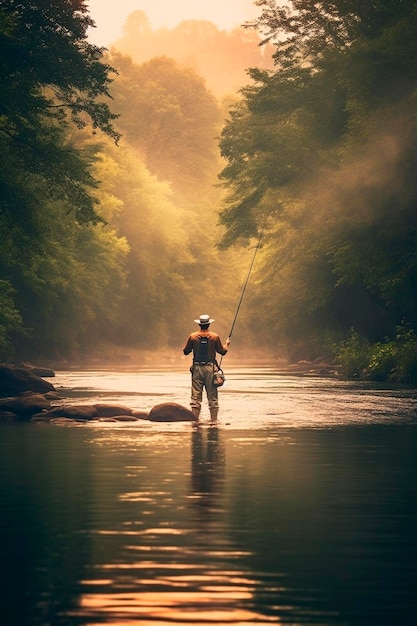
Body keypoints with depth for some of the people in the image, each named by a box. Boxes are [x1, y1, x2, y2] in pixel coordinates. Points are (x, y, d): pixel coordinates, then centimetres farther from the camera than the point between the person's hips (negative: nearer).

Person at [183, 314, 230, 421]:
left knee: (196, 397, 3)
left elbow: (185, 352, 5)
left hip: (197, 368, 1)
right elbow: (222, 351, 5)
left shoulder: (193, 336, -2)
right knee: (212, 396, 5)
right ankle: (214, 420, 4)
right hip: (210, 368, -1)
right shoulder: (215, 337, -4)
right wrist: (226, 344, 26)